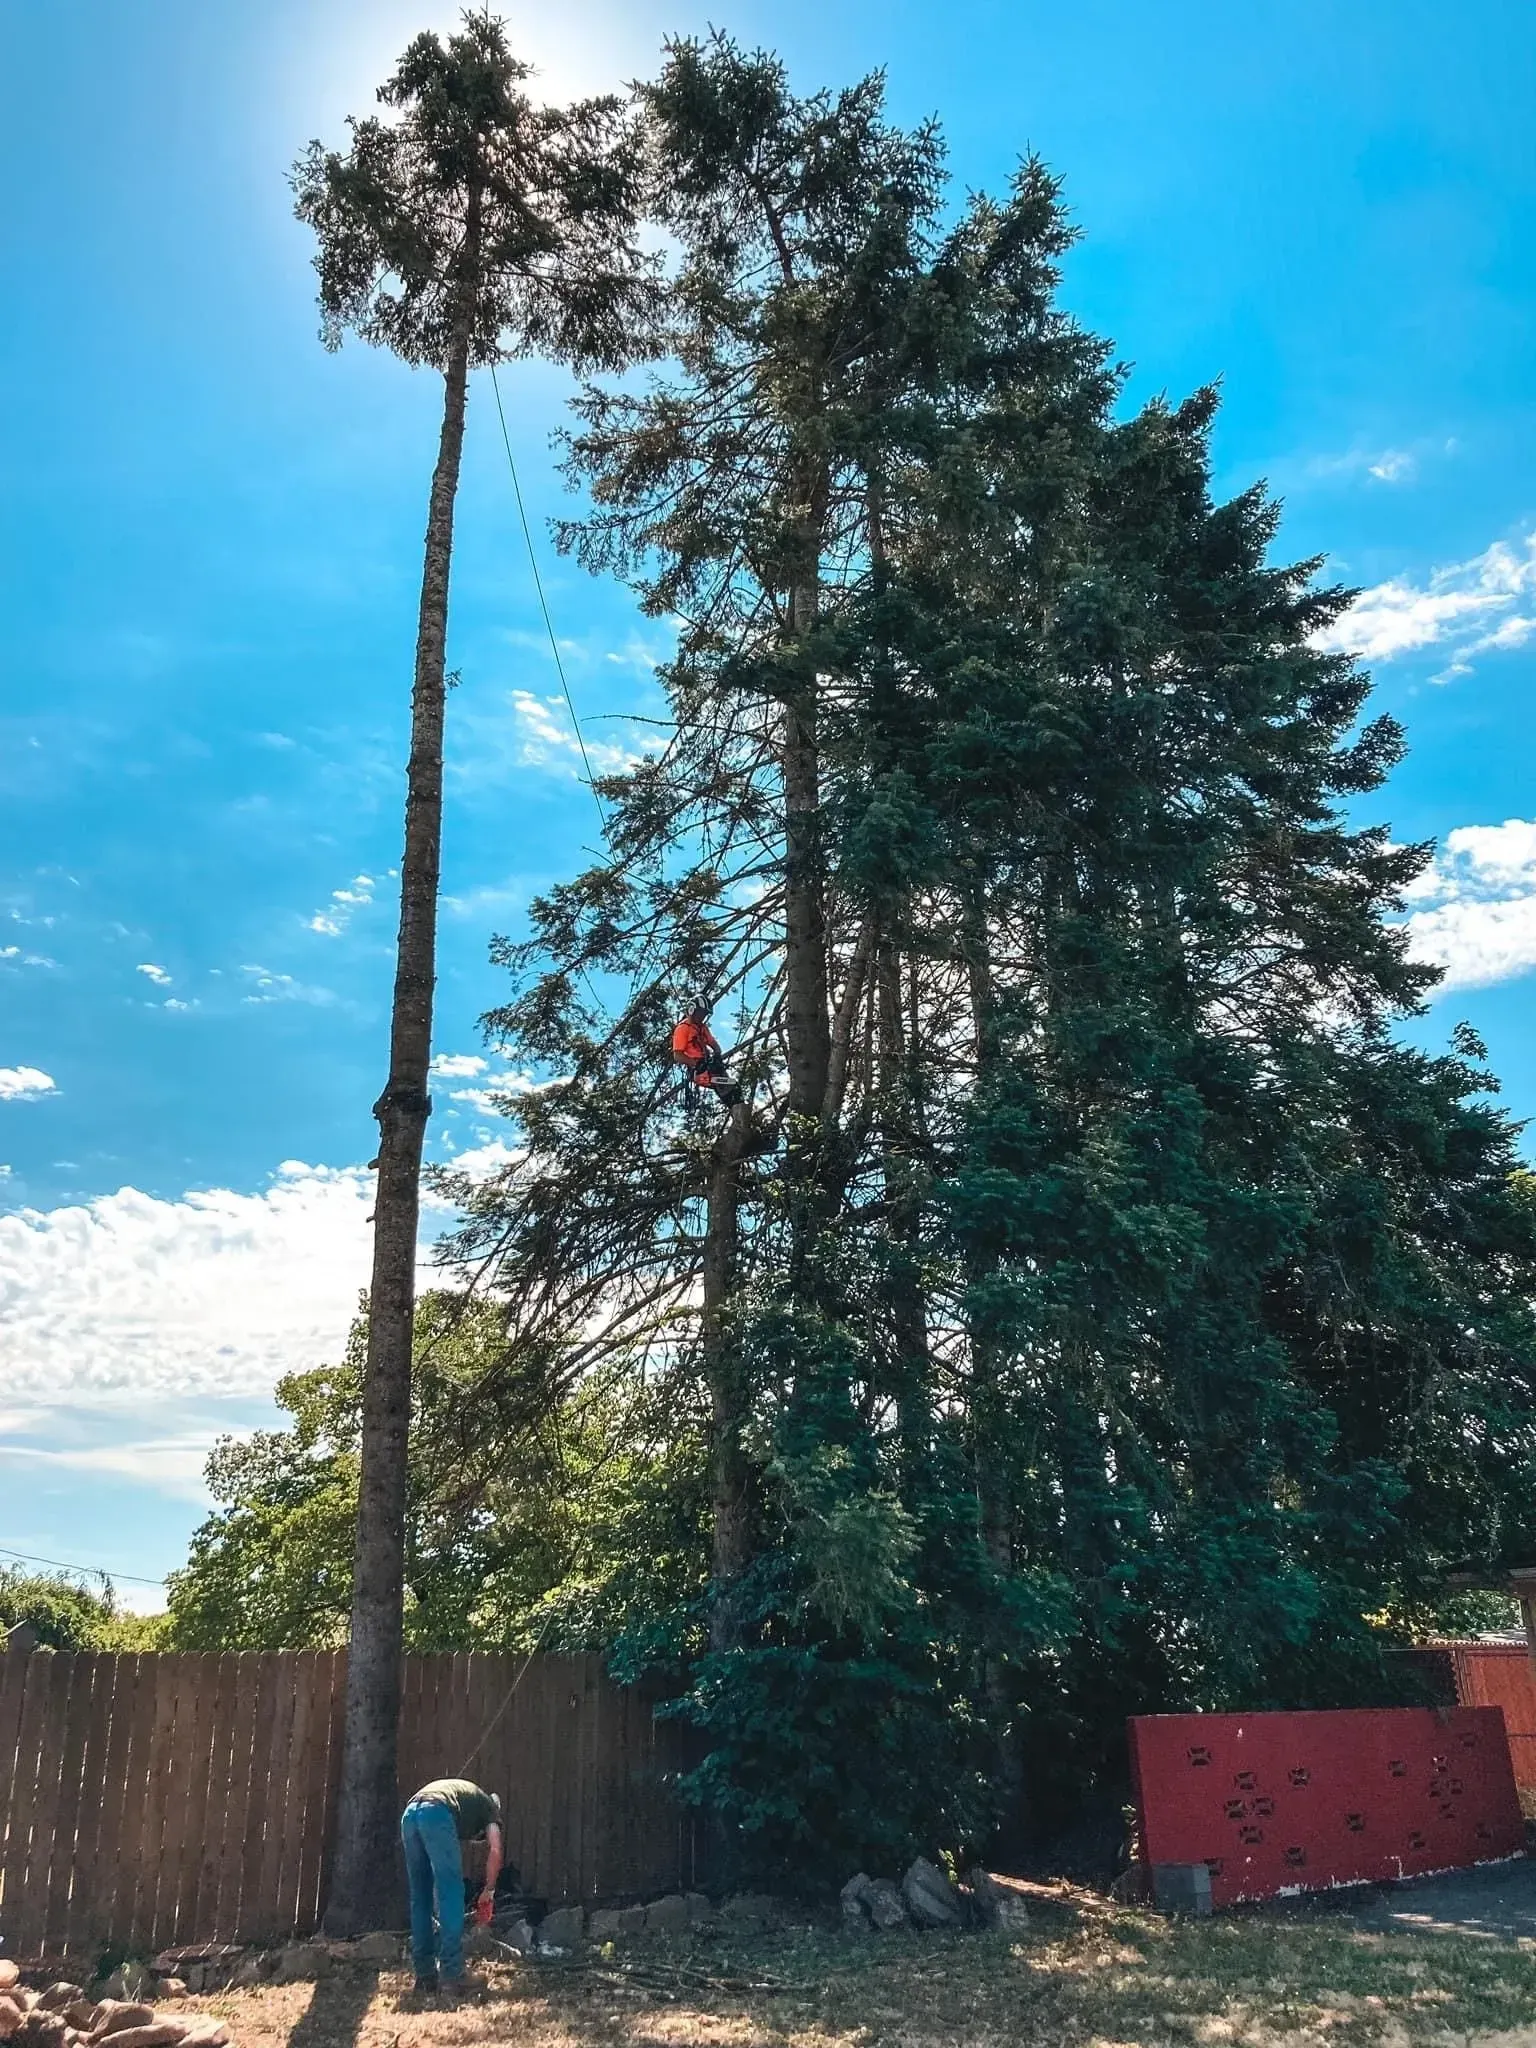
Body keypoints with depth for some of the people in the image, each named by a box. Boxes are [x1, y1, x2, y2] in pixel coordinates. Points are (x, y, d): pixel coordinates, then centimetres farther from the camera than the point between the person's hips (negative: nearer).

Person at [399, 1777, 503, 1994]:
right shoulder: (489, 1806, 28)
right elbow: (495, 1851, 11)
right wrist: (489, 1890, 23)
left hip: (409, 1814, 6)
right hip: (436, 1815, -6)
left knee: (419, 1899, 16)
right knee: (451, 1897, 2)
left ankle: (424, 1976, 19)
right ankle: (452, 1975, 0)